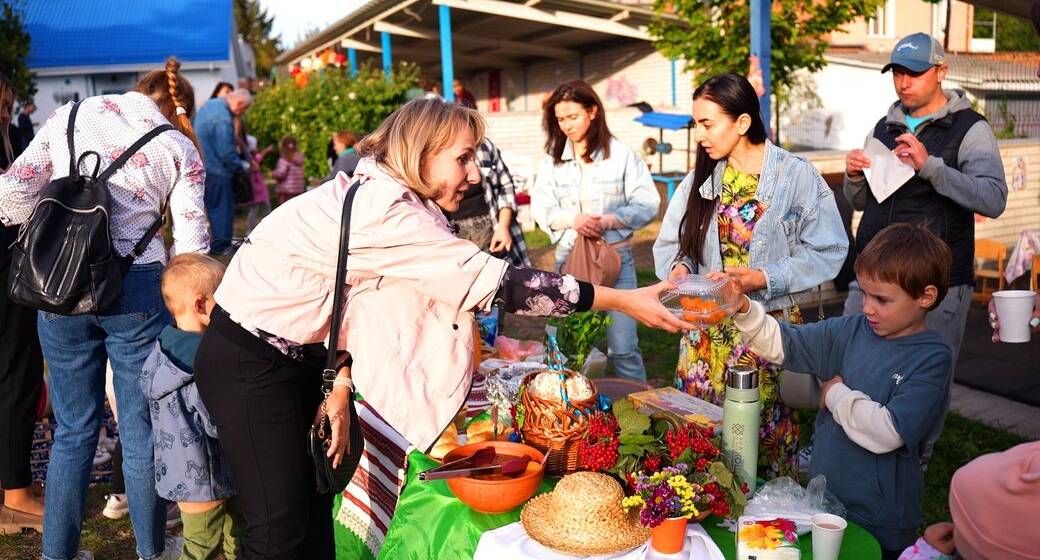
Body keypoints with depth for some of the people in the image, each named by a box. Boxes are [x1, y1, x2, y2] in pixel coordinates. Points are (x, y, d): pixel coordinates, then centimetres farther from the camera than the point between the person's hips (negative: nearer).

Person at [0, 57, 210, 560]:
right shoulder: (179, 147, 3)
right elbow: (191, 241, -2)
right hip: (135, 287, -2)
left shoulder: (67, 117, 9)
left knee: (74, 428, 15)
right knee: (141, 428, 9)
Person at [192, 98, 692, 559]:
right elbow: (493, 282, -30)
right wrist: (624, 300, -25)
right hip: (250, 362, -9)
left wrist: (340, 389, 1)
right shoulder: (383, 212, -29)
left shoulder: (381, 196, 0)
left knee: (316, 497, 16)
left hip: (299, 355, 9)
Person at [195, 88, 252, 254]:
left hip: (201, 166, 10)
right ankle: (221, 246, 5)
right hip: (215, 171, -10)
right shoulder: (223, 118, -22)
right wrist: (241, 165, -8)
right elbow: (226, 152, -22)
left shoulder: (209, 104, 10)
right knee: (223, 209, 0)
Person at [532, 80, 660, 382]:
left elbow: (647, 204, -5)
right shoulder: (553, 159, 6)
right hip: (569, 258, 3)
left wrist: (610, 221, -19)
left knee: (622, 347, -4)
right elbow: (540, 207, 1)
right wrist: (572, 219, -17)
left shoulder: (621, 154, -4)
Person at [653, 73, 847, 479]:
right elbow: (670, 243, 11)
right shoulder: (699, 179, 8)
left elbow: (826, 252, -9)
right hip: (706, 330, 4)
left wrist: (764, 278, -20)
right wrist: (677, 267, -11)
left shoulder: (797, 175, -6)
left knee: (767, 440, 3)